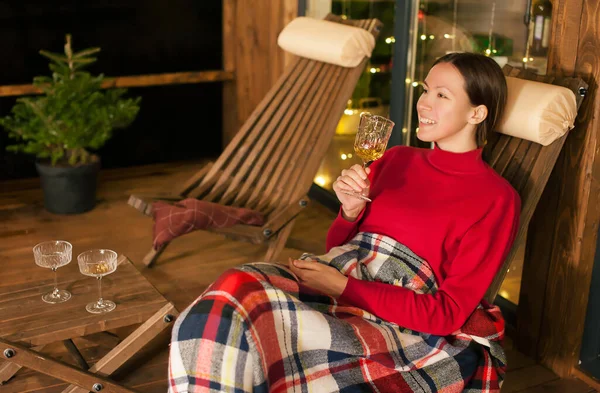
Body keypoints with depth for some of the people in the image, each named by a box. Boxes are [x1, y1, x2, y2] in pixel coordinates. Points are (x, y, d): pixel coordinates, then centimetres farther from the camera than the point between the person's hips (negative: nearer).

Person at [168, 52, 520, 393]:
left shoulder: (496, 198, -1)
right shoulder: (396, 159, 15)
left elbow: (447, 313, -8)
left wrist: (344, 287, -13)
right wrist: (350, 210, -5)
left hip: (397, 323, -5)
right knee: (235, 290, -26)